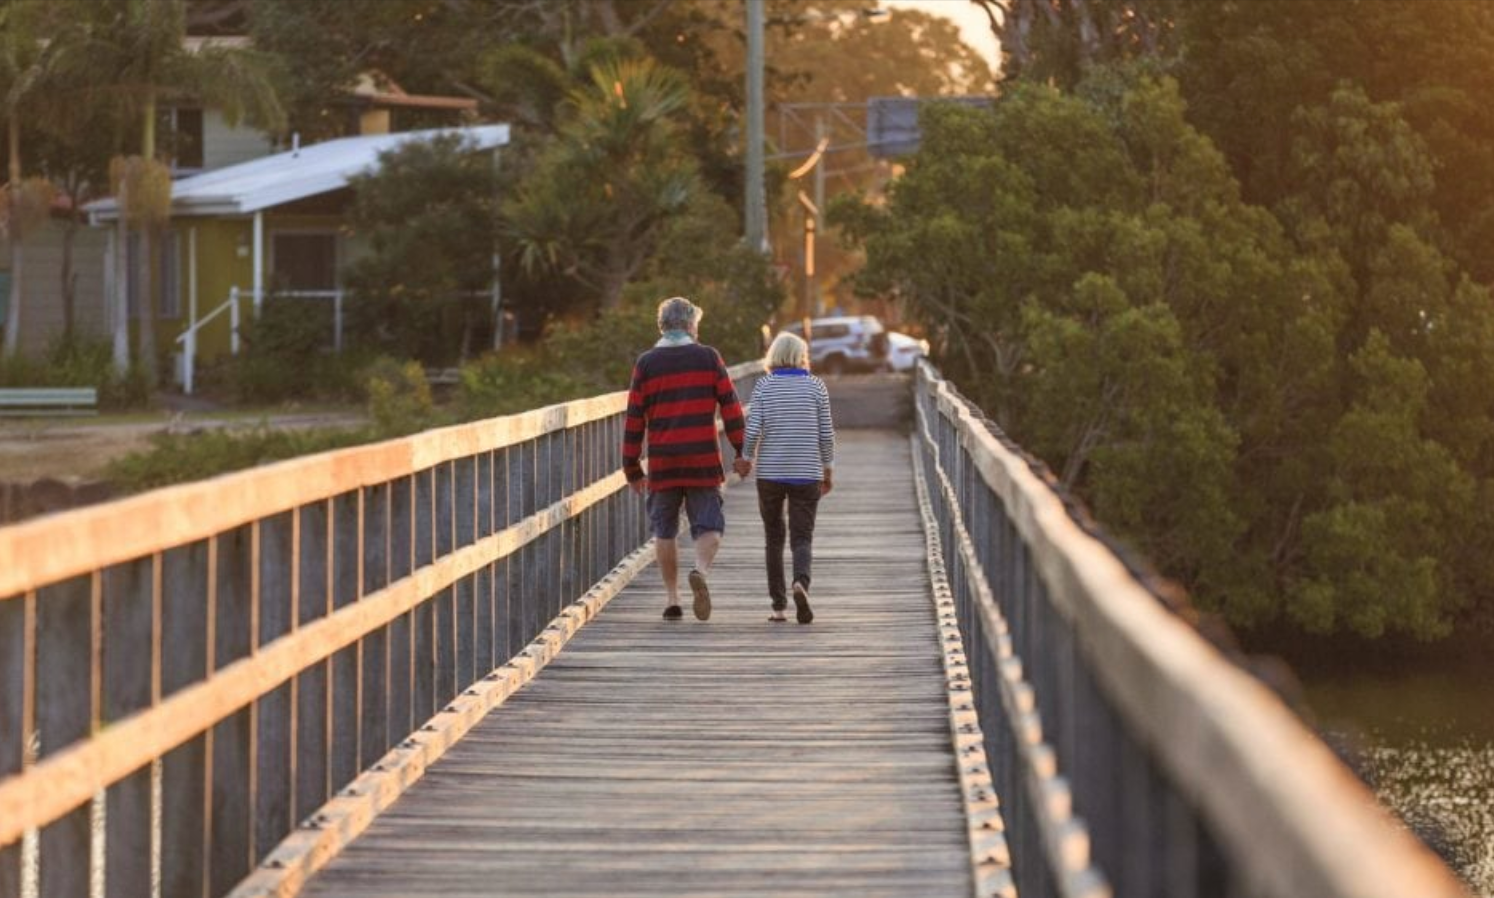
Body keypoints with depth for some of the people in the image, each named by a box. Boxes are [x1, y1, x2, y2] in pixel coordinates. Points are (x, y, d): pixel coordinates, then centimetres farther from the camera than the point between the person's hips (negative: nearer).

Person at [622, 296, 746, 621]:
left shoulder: (646, 363, 4)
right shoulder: (708, 357, 3)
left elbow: (634, 420, 3)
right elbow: (731, 408, 0)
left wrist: (632, 468, 9)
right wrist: (742, 451, 7)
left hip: (662, 463, 1)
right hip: (704, 461, -1)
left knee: (665, 531, 12)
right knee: (709, 526, 4)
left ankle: (671, 598, 9)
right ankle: (701, 571, -25)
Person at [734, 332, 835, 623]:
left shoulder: (763, 387, -1)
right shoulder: (815, 386, 0)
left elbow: (753, 430, -7)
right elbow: (826, 433, 0)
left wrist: (746, 459, 10)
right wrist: (828, 470, 11)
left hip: (770, 474, 1)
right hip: (806, 474, -1)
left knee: (774, 539, 12)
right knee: (802, 538, 0)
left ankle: (779, 606, 9)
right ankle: (801, 581, -30)